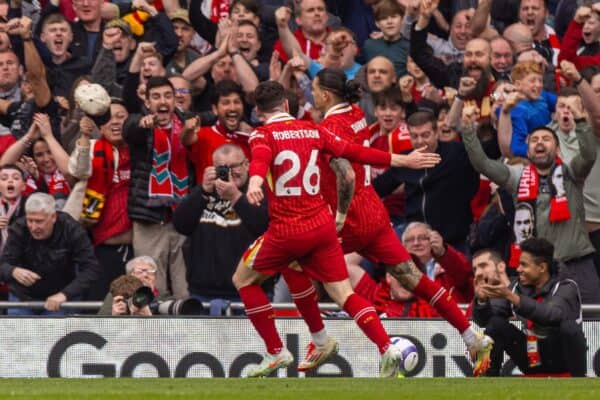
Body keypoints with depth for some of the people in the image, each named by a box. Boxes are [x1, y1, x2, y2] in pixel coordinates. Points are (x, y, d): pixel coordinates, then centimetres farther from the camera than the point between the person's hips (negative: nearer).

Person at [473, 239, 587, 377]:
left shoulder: (566, 288, -16)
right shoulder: (518, 288, -3)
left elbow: (552, 315, -39)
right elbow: (484, 319, -1)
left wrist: (511, 296, -44)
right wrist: (482, 300, -24)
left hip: (563, 360, -4)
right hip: (533, 362, 4)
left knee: (568, 325, -33)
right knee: (495, 323, -11)